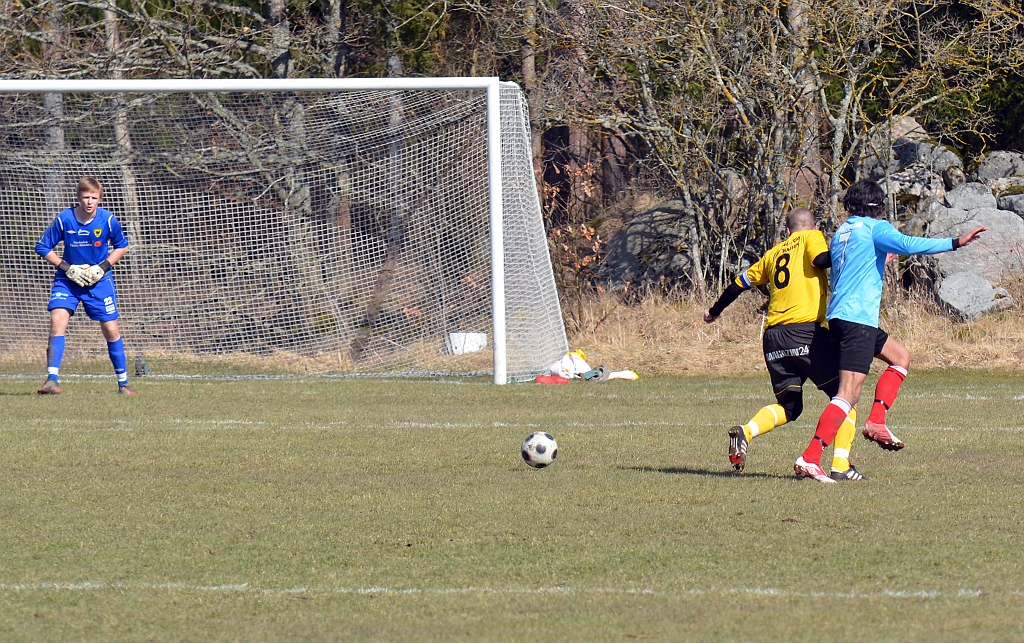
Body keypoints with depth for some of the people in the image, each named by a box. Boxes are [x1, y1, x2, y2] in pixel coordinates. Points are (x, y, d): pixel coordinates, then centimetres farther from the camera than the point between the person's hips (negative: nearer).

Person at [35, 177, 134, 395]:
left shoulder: (108, 220, -11)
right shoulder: (64, 219, -14)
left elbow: (121, 246, 5)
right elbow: (43, 247, -4)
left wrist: (103, 267, -10)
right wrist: (67, 268, -13)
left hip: (99, 279, 1)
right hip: (68, 279, -1)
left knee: (111, 329, 1)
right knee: (58, 320, -19)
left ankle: (123, 383, 15)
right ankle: (52, 380, -18)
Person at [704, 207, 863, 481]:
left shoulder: (773, 254, 24)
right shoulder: (811, 237, 9)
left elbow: (740, 283, 32)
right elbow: (821, 259, -13)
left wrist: (714, 311, 46)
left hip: (773, 336, 6)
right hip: (806, 332, -6)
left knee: (789, 406, 18)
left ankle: (745, 432, -9)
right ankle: (841, 465, -11)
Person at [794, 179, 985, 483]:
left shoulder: (841, 233, 19)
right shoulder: (875, 228, -4)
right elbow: (908, 244, -22)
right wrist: (956, 242, -23)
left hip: (839, 316, 9)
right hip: (857, 319, -9)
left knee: (900, 356, 23)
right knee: (849, 393, -13)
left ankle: (876, 421, 8)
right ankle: (809, 458, -22)